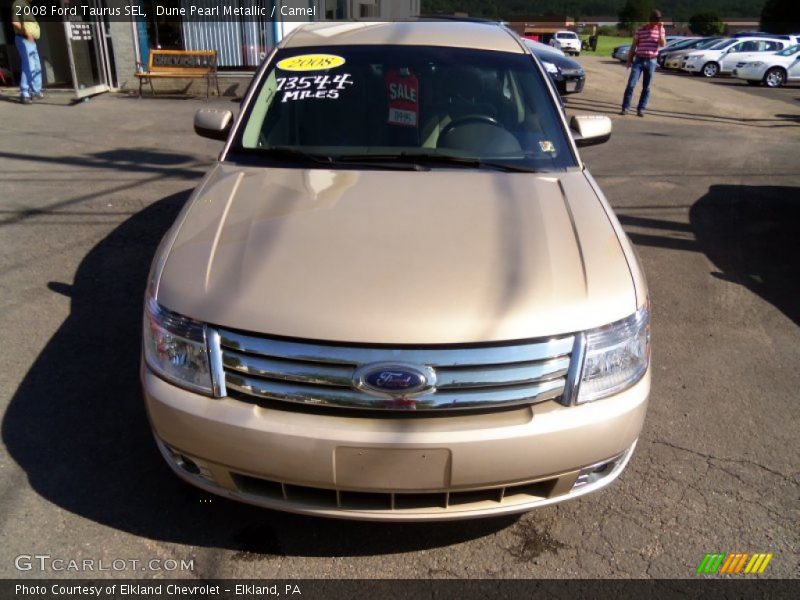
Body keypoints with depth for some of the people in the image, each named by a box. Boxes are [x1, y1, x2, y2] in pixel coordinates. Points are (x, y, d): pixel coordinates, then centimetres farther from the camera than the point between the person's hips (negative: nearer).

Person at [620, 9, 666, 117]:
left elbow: (663, 44, -8)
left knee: (646, 87, 3)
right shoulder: (640, 30, 2)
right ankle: (625, 108, -6)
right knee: (631, 85, -10)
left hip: (651, 61, 1)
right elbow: (633, 46, 7)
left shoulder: (661, 30, 5)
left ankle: (641, 109, 9)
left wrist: (660, 30, -12)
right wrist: (629, 60, 3)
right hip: (639, 60, -1)